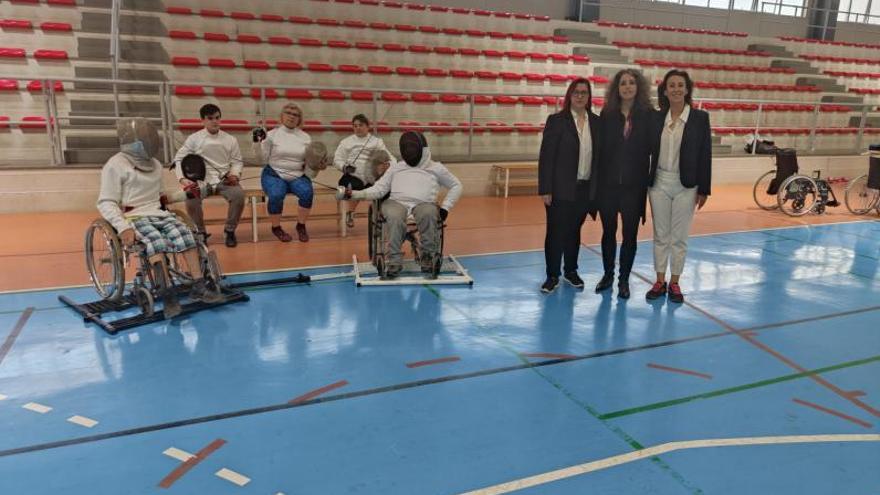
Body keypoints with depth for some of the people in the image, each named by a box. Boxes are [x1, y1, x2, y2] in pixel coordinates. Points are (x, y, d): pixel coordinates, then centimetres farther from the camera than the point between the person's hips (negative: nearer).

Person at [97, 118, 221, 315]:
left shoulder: (155, 164, 18)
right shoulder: (115, 165, -3)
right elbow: (107, 203, -7)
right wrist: (123, 228, -22)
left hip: (159, 213, 6)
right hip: (135, 217, -6)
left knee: (185, 235, -23)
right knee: (157, 242, -35)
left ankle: (198, 285, -23)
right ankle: (168, 295, -37)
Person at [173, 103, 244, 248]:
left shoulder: (230, 140, 8)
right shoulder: (194, 139, 5)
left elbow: (237, 161, 12)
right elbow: (179, 159, 5)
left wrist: (234, 173, -10)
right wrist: (182, 179, -11)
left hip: (225, 180, 1)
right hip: (202, 180, 0)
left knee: (239, 195, -32)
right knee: (191, 198, -32)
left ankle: (230, 231, -9)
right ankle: (200, 232, -6)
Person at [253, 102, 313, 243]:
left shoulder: (305, 137, 8)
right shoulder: (272, 134, 1)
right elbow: (263, 160, -1)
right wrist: (257, 143, -15)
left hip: (298, 176, 2)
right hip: (274, 175, -2)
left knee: (307, 192, -30)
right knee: (276, 195, -34)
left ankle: (301, 226, -5)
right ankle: (276, 227, -5)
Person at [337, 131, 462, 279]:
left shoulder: (435, 168, 21)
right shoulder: (396, 168, 24)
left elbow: (456, 185, 24)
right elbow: (379, 189, 14)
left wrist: (445, 207, 8)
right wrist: (353, 194, -2)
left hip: (423, 204, -1)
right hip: (397, 202, 1)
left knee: (428, 214, -38)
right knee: (395, 218, -37)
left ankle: (429, 256, -21)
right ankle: (395, 260, -27)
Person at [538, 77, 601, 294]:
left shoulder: (596, 122, 7)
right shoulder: (556, 120, -4)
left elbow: (600, 156, 9)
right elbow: (546, 156, -7)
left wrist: (598, 187, 5)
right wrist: (545, 189, -12)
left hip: (586, 189, 3)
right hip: (561, 189, -3)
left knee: (574, 231, 14)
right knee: (556, 232, 2)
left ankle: (571, 271, 28)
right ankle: (552, 275, 14)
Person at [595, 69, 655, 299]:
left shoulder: (648, 115, -2)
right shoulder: (607, 114, 1)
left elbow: (653, 148, -1)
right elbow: (599, 148, 1)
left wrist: (648, 180, -6)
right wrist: (597, 179, -3)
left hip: (634, 185, -1)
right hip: (608, 184, 1)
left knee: (630, 234, 6)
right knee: (608, 231, 12)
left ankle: (624, 280, 19)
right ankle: (608, 275, 29)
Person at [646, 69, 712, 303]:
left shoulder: (700, 118, -2)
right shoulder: (656, 118, 3)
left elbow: (705, 154, -3)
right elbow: (648, 150, 5)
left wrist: (704, 189, -6)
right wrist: (645, 183, -1)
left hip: (686, 186, -2)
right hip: (659, 183, 2)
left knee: (679, 237, 5)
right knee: (660, 235, 9)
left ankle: (674, 283, 16)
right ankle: (660, 282, 18)